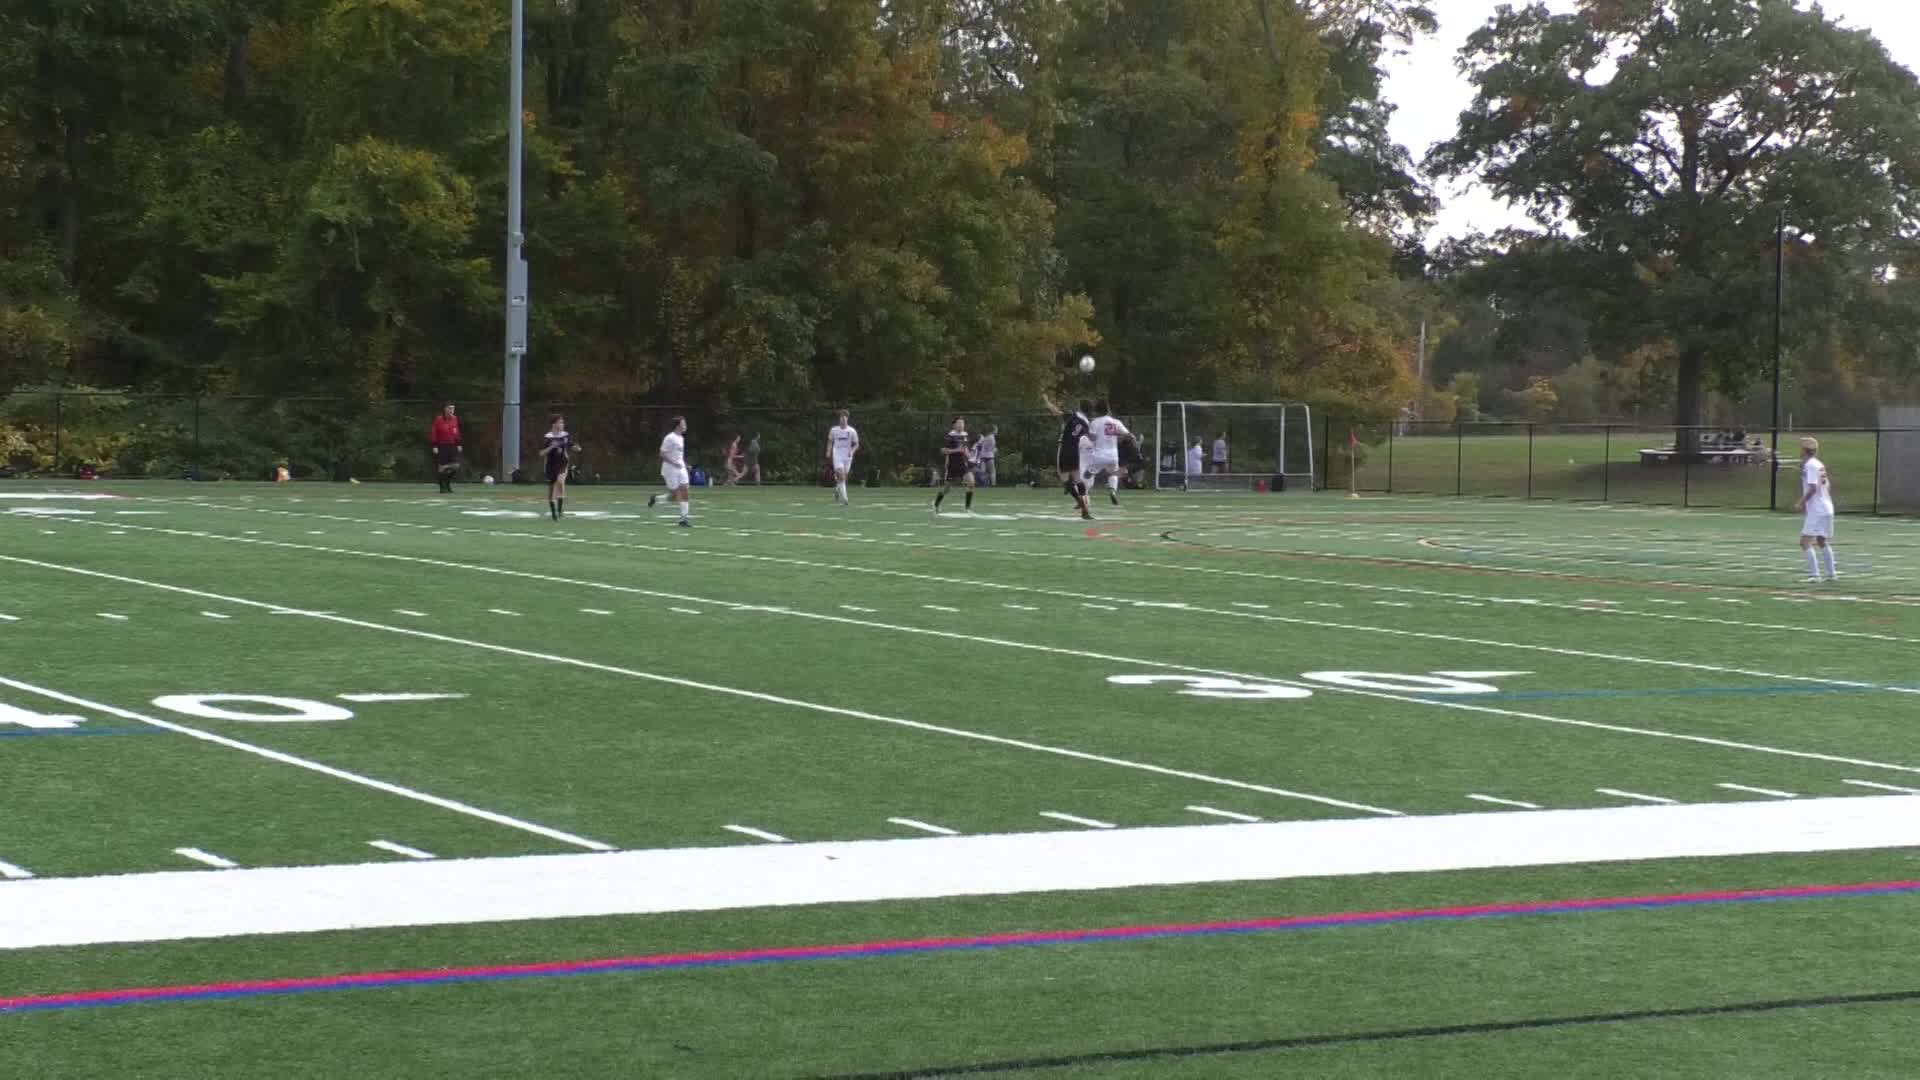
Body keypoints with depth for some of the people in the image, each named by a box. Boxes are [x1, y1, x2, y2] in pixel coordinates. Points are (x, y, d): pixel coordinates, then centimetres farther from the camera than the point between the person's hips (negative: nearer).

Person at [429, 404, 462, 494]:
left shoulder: (455, 419, 8)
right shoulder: (438, 419, -8)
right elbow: (434, 434, -8)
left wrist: (459, 444, 11)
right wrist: (434, 446, -12)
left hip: (452, 446, 5)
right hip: (441, 446, -5)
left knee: (455, 466, -3)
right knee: (442, 468, -2)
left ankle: (448, 483, 17)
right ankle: (443, 487, 7)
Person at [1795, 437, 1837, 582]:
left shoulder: (1810, 465, -13)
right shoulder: (1819, 464, 13)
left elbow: (1813, 488, -21)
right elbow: (1828, 485, 20)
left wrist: (1801, 503, -15)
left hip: (1816, 510, -10)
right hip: (1827, 508, 10)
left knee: (1805, 542, -11)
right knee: (1822, 542, 22)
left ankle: (1814, 574, -18)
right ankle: (1832, 574, 24)